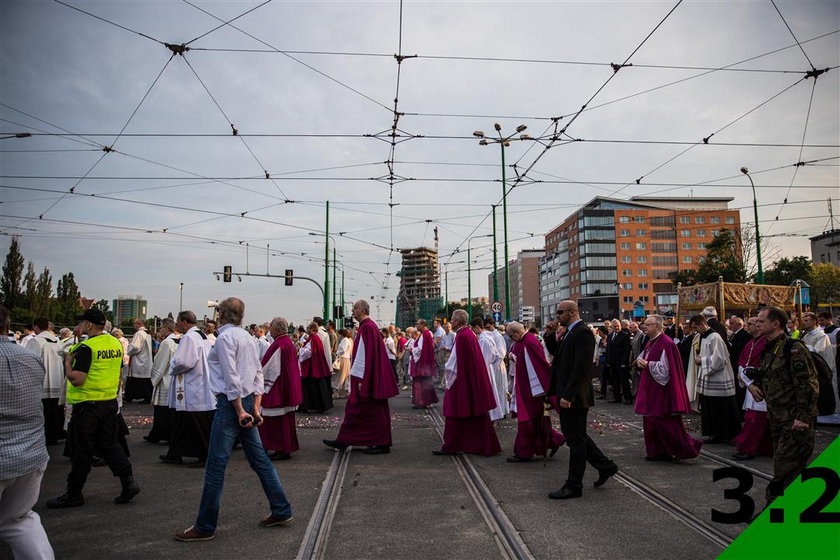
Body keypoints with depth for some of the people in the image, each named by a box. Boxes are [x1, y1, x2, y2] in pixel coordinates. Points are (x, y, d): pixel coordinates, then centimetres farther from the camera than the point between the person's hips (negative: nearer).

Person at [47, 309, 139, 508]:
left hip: (87, 405, -7)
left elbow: (76, 379, -22)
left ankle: (73, 494, 18)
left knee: (81, 450, 5)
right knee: (109, 443, 14)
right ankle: (128, 482, 6)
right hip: (110, 402, 7)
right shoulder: (116, 343, 6)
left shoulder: (87, 347, -18)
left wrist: (67, 362, -7)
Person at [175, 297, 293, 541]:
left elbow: (231, 377, -17)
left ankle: (205, 527, 7)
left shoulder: (225, 337, -11)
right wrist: (255, 407, 8)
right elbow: (258, 374, 11)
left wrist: (239, 411, -15)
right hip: (248, 401, 9)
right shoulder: (248, 337, 13)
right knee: (260, 459, 13)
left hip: (231, 402, -9)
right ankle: (281, 511, 19)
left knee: (216, 466, -1)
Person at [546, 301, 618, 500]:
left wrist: (568, 395, -24)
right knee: (575, 436, 19)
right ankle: (605, 466, 32)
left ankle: (573, 486, 11)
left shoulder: (582, 333, -16)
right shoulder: (569, 333, 14)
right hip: (566, 395, 10)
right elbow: (556, 352, 25)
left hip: (574, 396, -10)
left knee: (576, 440, 1)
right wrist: (550, 335, 9)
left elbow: (581, 367, -23)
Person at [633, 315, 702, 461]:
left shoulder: (666, 343, -17)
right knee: (651, 421, 12)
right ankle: (657, 451, 20)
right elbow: (642, 357, 21)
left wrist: (648, 364, -15)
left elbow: (665, 367, -20)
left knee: (665, 422, -7)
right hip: (650, 389, 9)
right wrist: (639, 361, -1)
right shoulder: (650, 342, 12)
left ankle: (686, 448, 7)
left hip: (662, 389, -9)